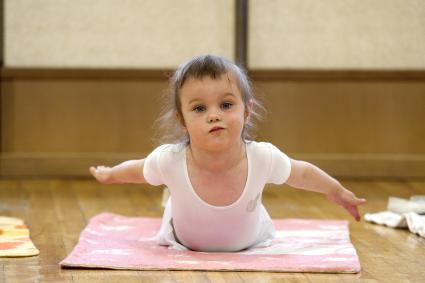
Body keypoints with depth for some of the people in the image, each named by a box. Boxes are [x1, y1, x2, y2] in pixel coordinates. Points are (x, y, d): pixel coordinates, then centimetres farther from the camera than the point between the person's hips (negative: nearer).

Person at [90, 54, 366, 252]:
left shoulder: (263, 157, -40)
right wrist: (109, 174, 0)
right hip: (185, 242, -1)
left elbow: (303, 173, -17)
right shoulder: (169, 160, -42)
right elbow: (137, 169, -16)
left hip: (247, 241, 1)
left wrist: (338, 192, -1)